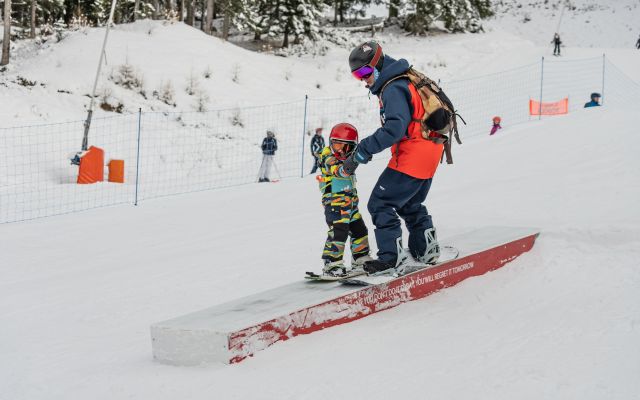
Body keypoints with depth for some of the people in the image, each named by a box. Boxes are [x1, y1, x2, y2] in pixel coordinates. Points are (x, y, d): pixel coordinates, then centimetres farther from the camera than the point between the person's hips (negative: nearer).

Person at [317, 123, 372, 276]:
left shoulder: (346, 158, 13)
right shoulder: (329, 159, -13)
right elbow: (340, 171, -33)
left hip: (350, 202, 9)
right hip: (334, 201, -9)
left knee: (359, 229, 15)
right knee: (339, 230, -19)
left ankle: (361, 259, 29)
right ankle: (331, 263, -17)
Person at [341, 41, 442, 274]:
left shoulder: (393, 88, -17)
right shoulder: (406, 81, 14)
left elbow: (395, 128, -30)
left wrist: (362, 151, -29)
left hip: (411, 157, -10)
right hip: (429, 154, 10)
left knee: (380, 204, -6)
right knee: (411, 205, 26)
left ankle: (390, 257, -8)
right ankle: (426, 250, 32)